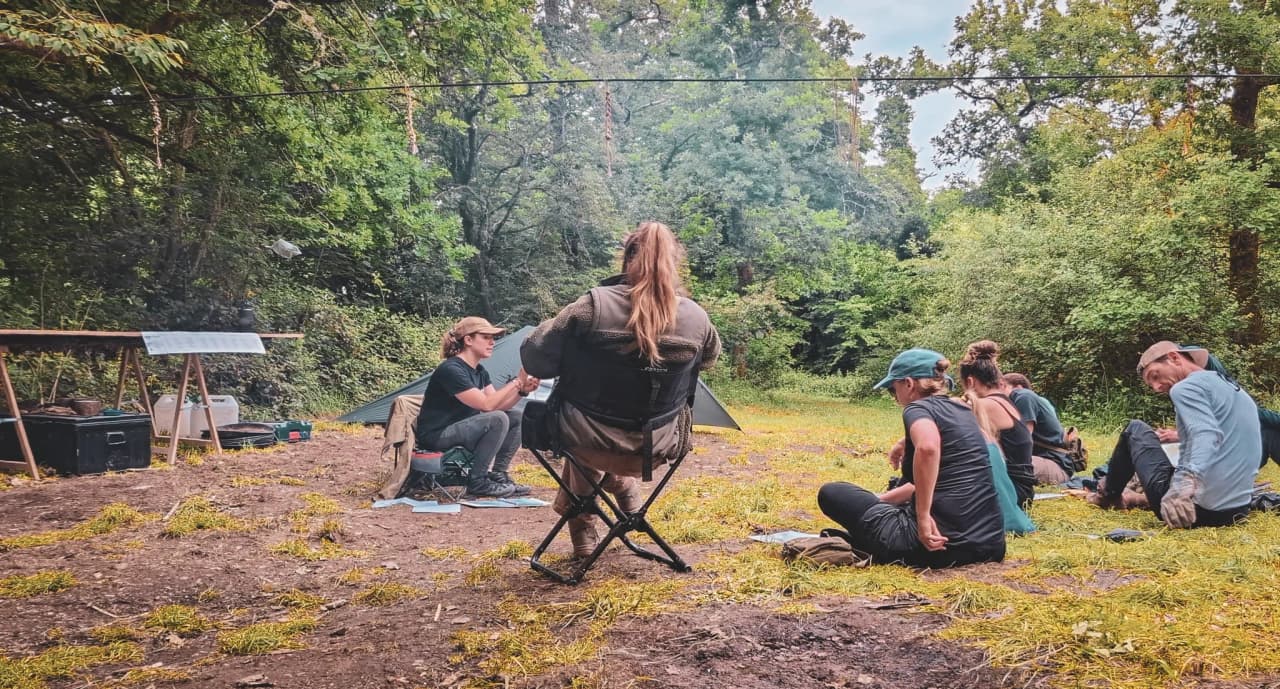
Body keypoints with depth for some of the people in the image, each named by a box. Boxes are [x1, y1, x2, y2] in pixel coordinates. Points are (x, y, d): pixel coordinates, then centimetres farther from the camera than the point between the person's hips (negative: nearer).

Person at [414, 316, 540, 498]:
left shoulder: (480, 372, 9)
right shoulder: (451, 370, -21)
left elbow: (498, 405, 3)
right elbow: (486, 405, -26)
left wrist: (522, 390, -13)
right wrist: (517, 381, -23)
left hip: (460, 429, 10)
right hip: (436, 436, -9)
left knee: (516, 417, 2)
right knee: (497, 419, -26)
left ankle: (497, 475, 7)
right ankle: (477, 483, -17)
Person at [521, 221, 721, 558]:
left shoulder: (595, 306, -19)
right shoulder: (696, 318, -9)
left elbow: (535, 358, -11)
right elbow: (709, 357, 14)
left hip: (594, 442, -3)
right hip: (660, 447, 3)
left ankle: (584, 534, 39)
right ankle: (626, 492, 34)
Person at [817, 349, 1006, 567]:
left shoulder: (918, 408, -6)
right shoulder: (963, 412, 18)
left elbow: (927, 447, -32)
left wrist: (922, 516, -27)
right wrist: (879, 499, 33)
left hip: (939, 544, -9)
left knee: (831, 493, 6)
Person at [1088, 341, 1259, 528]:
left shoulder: (1185, 387, -9)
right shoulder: (1237, 390, 16)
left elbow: (1207, 436, -27)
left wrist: (1186, 482, -44)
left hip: (1191, 505, -8)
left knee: (1135, 429, 16)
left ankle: (1108, 495, 30)